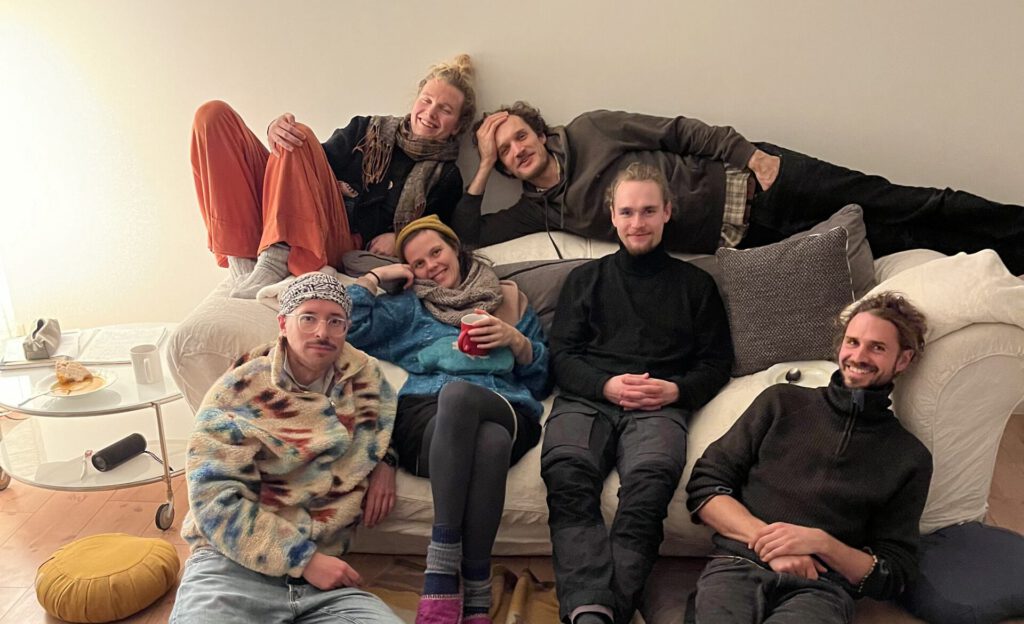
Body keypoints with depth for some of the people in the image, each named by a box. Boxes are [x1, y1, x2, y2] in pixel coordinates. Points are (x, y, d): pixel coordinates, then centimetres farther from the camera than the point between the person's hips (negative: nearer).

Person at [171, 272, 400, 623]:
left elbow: (386, 421, 30)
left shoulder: (365, 376, 8)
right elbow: (215, 495, -10)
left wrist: (384, 464, 7)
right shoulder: (240, 390, -2)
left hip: (323, 566, 4)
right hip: (235, 561, -4)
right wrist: (302, 559, -14)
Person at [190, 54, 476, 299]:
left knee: (301, 137, -25)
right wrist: (275, 132, -11)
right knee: (214, 115, -10)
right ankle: (243, 262, -23)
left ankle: (273, 264, -39)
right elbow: (314, 168, 9)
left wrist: (401, 239, -13)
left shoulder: (445, 178, 13)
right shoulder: (368, 129, 20)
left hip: (344, 244, -4)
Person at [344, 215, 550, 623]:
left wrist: (516, 340, 4)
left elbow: (541, 379, 23)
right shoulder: (410, 307, 31)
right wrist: (377, 276, 23)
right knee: (489, 440, -40)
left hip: (505, 411, 0)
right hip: (427, 416, 0)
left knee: (457, 392, -41)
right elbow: (350, 324, 13)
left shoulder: (509, 298, 30)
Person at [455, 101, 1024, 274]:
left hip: (746, 181, -1)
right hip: (734, 240, 1)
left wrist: (749, 153, -12)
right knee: (870, 238, -1)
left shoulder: (589, 129, 0)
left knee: (886, 204, -5)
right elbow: (468, 233, 0)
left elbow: (681, 131, -1)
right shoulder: (540, 210, 6)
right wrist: (484, 166, -3)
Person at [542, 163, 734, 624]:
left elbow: (716, 363, 17)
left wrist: (675, 390, -5)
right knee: (566, 470, -35)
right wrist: (607, 384, -7)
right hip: (587, 397, 1)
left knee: (650, 480, -36)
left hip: (659, 406, 0)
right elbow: (561, 355, 14)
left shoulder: (695, 284, 23)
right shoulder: (585, 278, 24)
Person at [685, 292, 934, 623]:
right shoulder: (782, 402, 14)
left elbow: (892, 576, 10)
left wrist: (819, 542, -8)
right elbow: (704, 489, 8)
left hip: (822, 587, 0)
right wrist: (764, 538, -9)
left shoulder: (910, 458, 14)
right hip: (738, 567, 0)